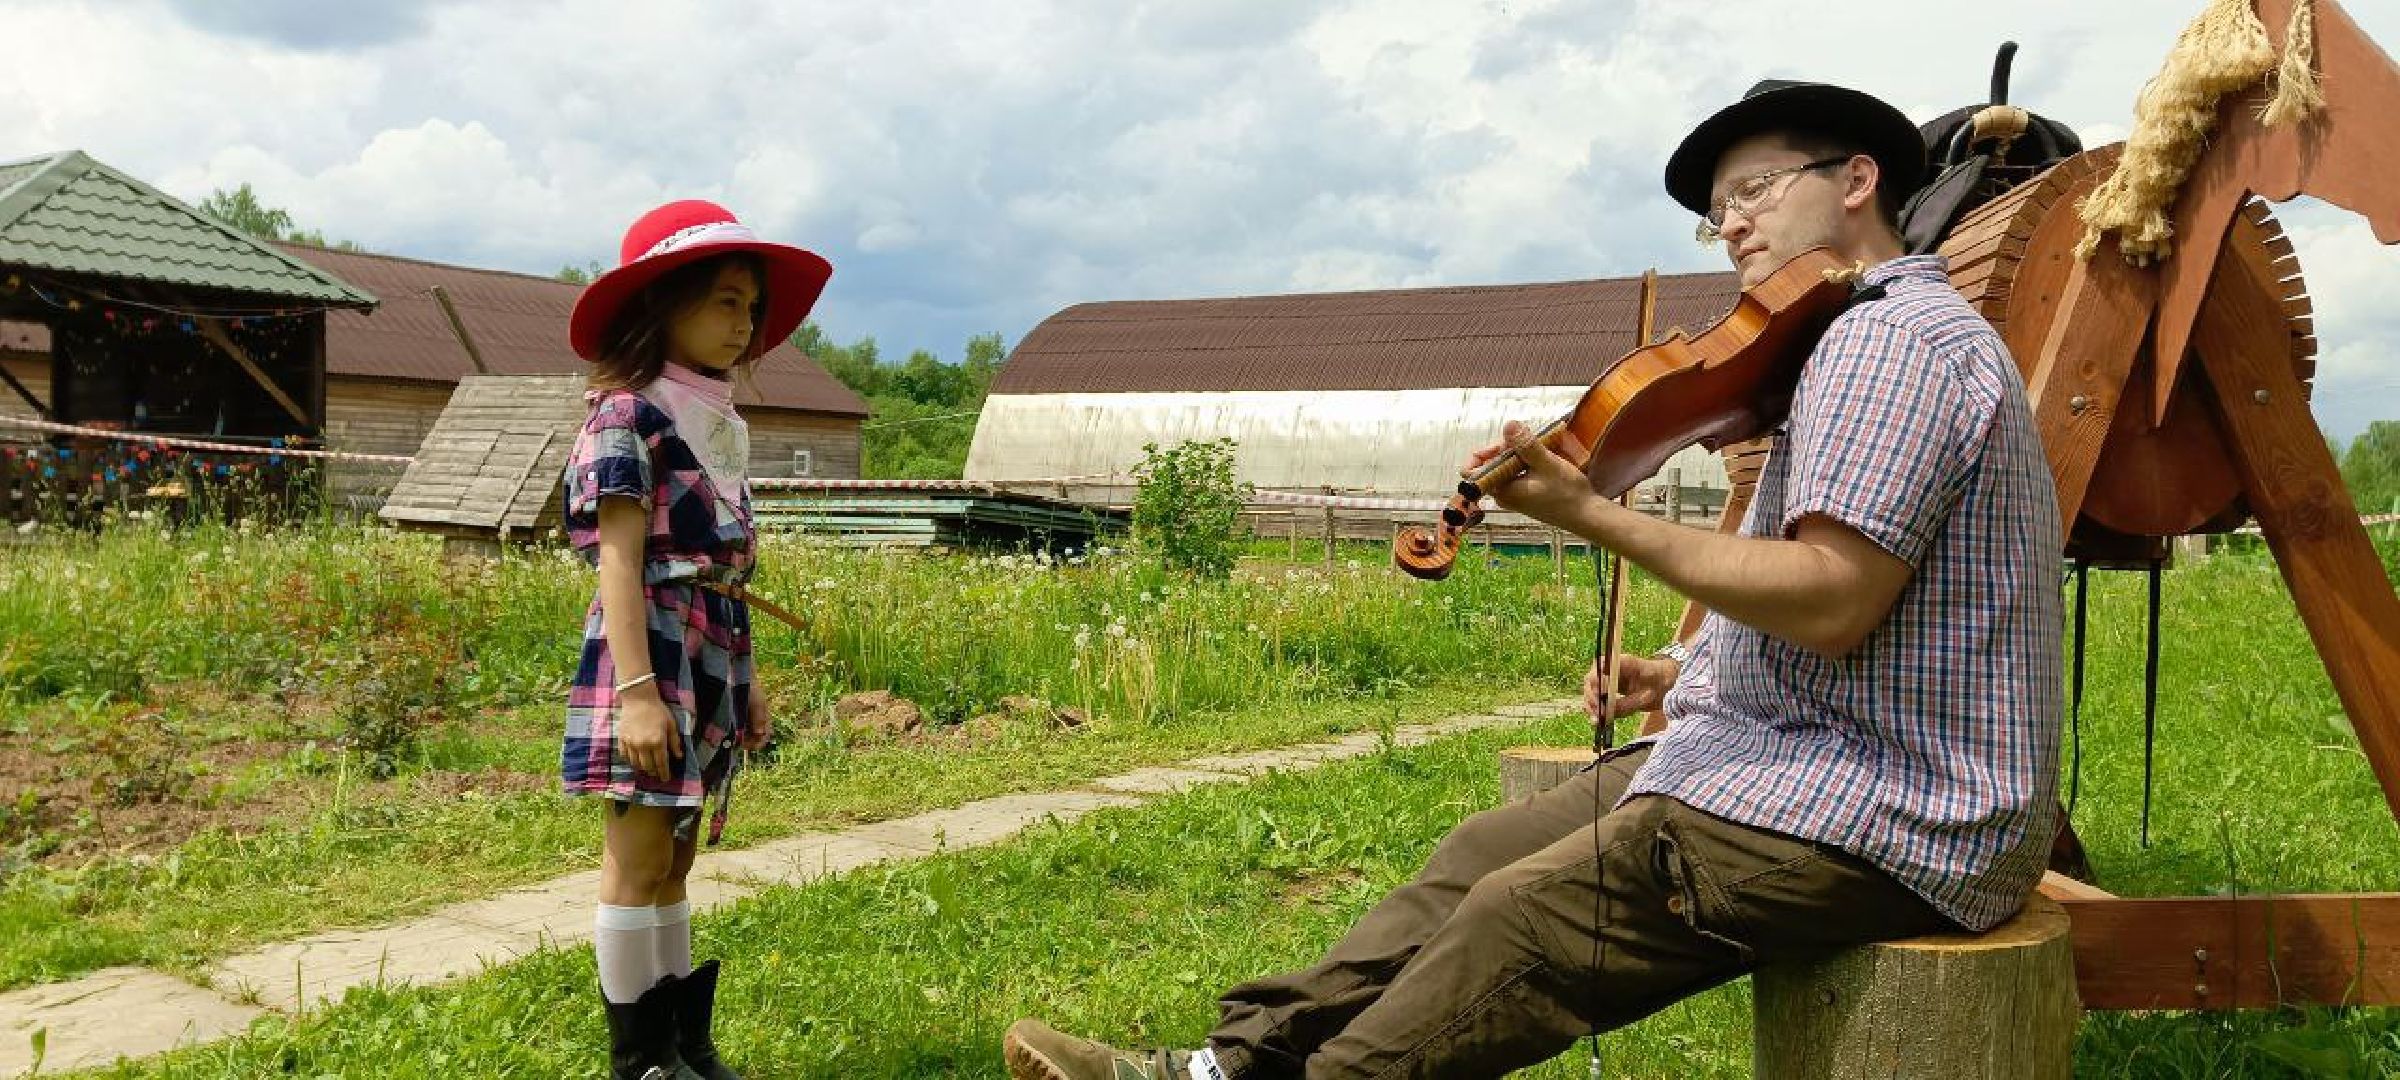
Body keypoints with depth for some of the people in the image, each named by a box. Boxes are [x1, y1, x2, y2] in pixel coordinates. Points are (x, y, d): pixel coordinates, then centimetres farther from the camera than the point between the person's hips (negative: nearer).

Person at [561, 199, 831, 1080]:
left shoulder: (717, 425, 15)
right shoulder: (629, 415, -10)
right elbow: (619, 560, -17)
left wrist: (745, 679, 19)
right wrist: (637, 688, -23)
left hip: (712, 657, 9)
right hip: (652, 649, -8)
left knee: (674, 864, 14)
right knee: (639, 860, -1)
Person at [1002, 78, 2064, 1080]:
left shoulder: (1889, 335, -15)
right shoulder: (1884, 333, 20)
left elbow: (1831, 598, -27)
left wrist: (1591, 513, -25)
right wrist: (1694, 672, 13)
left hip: (1882, 820, -10)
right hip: (1817, 757, 10)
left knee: (1520, 917, -17)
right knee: (1486, 849, 5)